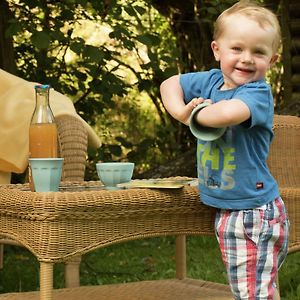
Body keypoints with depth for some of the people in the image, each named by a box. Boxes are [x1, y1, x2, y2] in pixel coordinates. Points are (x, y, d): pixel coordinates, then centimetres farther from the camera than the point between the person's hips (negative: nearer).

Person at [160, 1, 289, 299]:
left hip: (254, 212, -8)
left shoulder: (258, 93, -18)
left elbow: (228, 113, -39)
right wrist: (180, 110, -5)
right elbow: (169, 84, 17)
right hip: (226, 210, 8)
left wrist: (195, 115, -18)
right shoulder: (211, 80, 5)